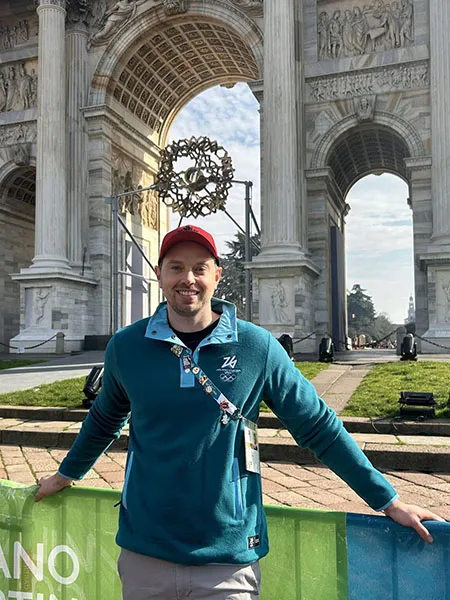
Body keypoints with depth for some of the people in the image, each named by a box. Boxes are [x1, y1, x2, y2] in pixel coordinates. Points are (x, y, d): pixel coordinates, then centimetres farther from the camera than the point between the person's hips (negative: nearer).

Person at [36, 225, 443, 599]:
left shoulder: (258, 348, -10)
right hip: (145, 555, 2)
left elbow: (319, 427, -2)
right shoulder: (126, 347, -5)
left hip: (229, 560, -2)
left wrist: (388, 500, 1)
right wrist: (66, 475, 27)